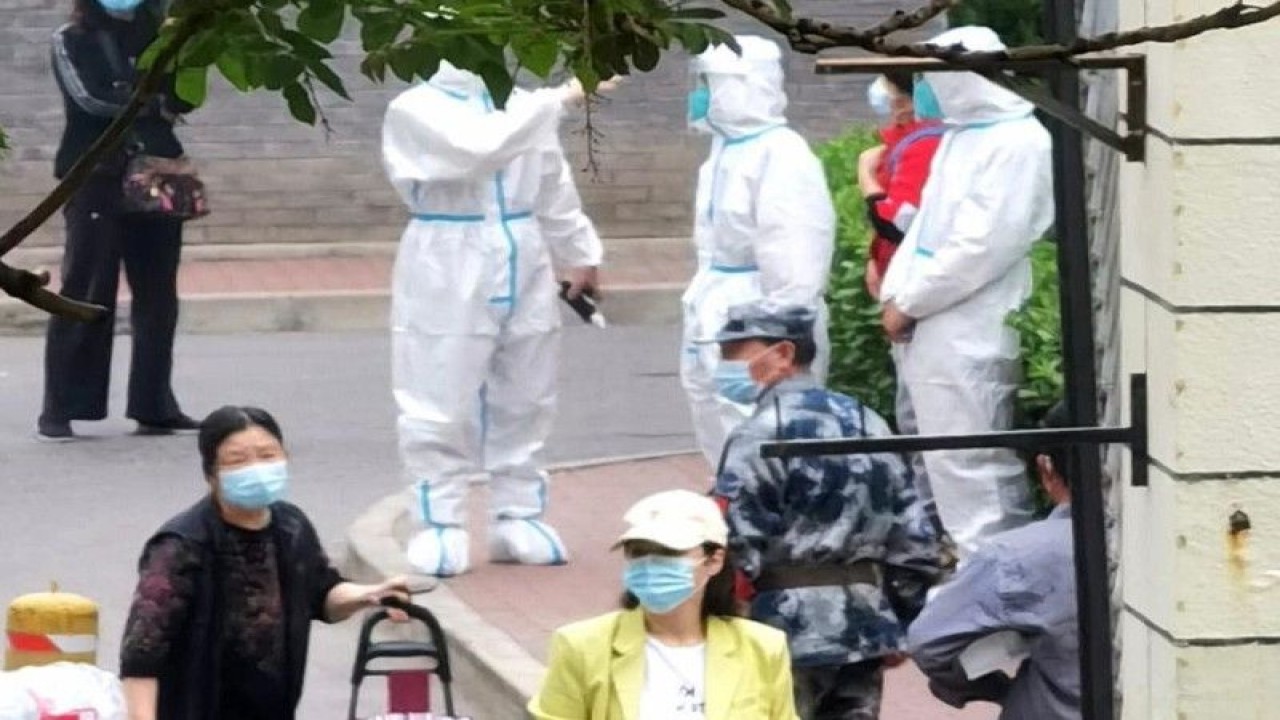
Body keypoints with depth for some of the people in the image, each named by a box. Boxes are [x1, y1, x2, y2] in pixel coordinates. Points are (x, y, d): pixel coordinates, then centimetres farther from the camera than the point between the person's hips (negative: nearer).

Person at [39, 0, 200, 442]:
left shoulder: (156, 36, 16)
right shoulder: (72, 41, 5)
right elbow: (91, 98, -9)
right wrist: (157, 103, -4)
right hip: (96, 179, -4)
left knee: (158, 297, 3)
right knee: (85, 295, -7)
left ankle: (154, 406, 10)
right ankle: (59, 411, -4)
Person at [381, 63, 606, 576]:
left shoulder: (519, 106, 12)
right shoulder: (416, 111, -8)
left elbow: (553, 185, 21)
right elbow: (477, 149, -25)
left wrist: (580, 255, 24)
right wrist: (558, 100, -26)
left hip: (523, 272, 6)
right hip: (449, 278, -6)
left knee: (524, 403, 10)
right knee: (442, 405, -5)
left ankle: (517, 519, 19)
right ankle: (441, 526, 3)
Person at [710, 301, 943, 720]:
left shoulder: (760, 435, -11)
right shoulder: (869, 424, 12)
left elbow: (734, 548, -16)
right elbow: (914, 535, 13)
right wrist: (904, 625, 19)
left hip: (789, 632, -7)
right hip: (866, 624, 7)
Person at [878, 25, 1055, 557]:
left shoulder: (1019, 142, -12)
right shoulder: (960, 134, 18)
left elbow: (985, 244, -18)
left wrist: (910, 303, -13)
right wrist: (895, 295, 5)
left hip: (970, 334, -9)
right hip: (930, 330, 9)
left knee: (969, 465, -9)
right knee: (947, 463, 12)